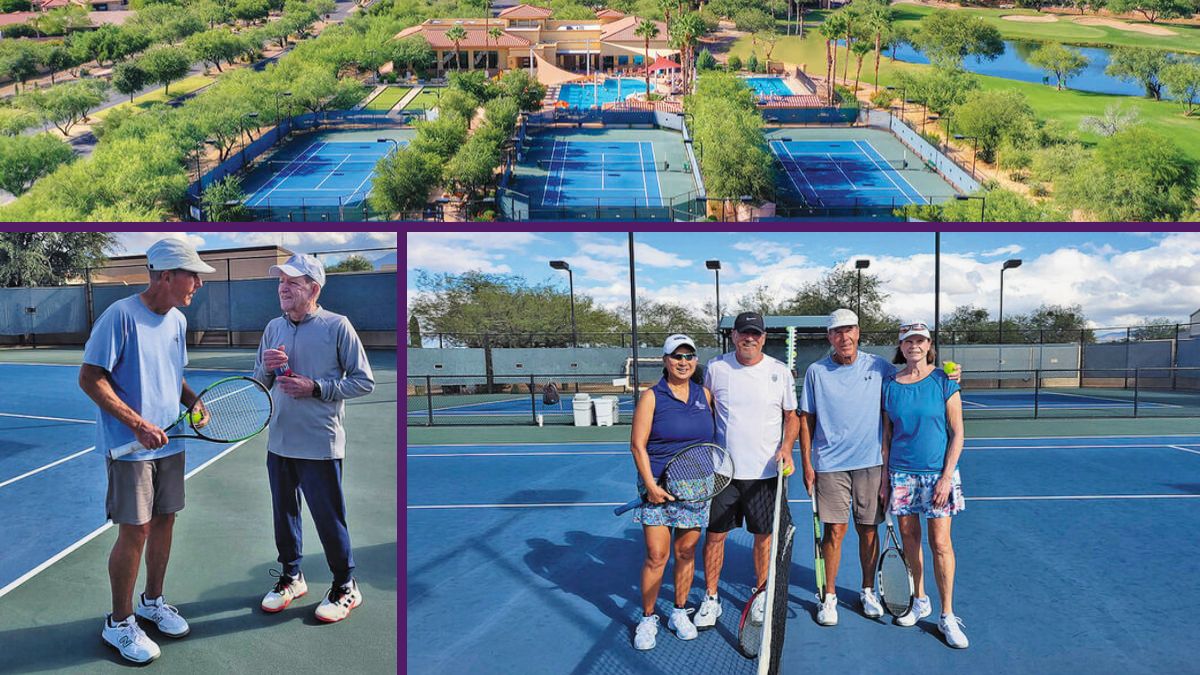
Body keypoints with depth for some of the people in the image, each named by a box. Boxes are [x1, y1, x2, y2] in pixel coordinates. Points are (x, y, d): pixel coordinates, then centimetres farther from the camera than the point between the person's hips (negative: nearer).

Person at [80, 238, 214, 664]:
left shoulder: (178, 320, 7)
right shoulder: (121, 315, -16)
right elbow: (90, 378, -17)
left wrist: (194, 403, 0)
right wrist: (138, 425, -21)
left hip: (169, 443, 7)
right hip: (128, 447, -7)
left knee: (164, 521, 14)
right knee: (134, 531, -2)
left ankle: (152, 602, 33)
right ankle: (119, 624, 15)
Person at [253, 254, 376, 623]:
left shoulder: (337, 326, -8)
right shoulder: (274, 328, 9)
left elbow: (364, 382, -8)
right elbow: (260, 384, 17)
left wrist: (315, 388, -17)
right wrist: (266, 367, -6)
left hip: (320, 444, -6)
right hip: (279, 441, 6)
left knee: (328, 517, 2)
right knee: (284, 513, 16)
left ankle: (345, 586, 18)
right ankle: (291, 576, 35)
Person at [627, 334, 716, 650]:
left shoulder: (705, 395, 7)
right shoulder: (652, 397, -5)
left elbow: (712, 436, 17)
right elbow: (638, 445, -7)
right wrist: (651, 485, -13)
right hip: (659, 486, -3)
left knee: (686, 553, 10)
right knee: (656, 556, -3)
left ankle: (679, 612, 27)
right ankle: (647, 618, 13)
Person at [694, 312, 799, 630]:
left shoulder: (780, 371, -1)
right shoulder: (716, 367, 0)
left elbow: (792, 416, 8)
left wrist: (786, 447, -9)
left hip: (765, 471, 0)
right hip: (723, 469, 0)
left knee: (764, 535, 9)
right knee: (714, 534, 4)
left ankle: (760, 595, 28)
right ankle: (710, 599, 19)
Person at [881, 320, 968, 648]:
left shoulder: (944, 382, -4)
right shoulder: (889, 385, 4)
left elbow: (957, 433, -4)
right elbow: (886, 435, 8)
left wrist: (946, 477, -11)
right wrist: (885, 478, 5)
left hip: (938, 473, -3)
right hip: (901, 473, 3)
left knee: (940, 543, -3)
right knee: (909, 537, 10)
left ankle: (947, 615, 8)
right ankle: (919, 600, 27)